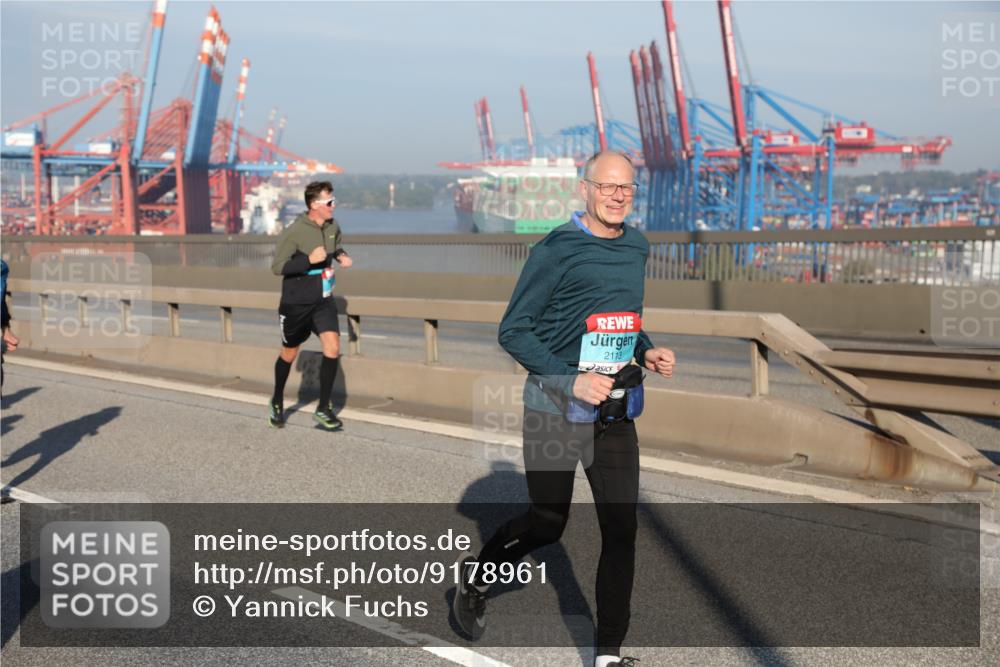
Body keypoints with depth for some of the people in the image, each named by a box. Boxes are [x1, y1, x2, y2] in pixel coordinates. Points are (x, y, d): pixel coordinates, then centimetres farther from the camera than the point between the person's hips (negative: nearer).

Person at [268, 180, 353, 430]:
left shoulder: (332, 227, 1)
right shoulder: (294, 232, -19)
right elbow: (277, 267, -18)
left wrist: (341, 256, -1)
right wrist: (309, 260, -29)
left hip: (323, 300, 4)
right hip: (296, 303, -4)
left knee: (333, 347, -13)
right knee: (289, 353, 12)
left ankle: (324, 409, -3)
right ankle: (277, 402, 36)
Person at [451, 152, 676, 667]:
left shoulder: (637, 248, 8)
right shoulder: (556, 250, -12)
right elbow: (513, 331, -12)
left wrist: (646, 352, 3)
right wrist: (571, 380, -21)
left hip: (613, 410, 5)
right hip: (553, 408, -5)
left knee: (621, 528, 0)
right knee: (547, 523, 8)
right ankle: (477, 573, 39)